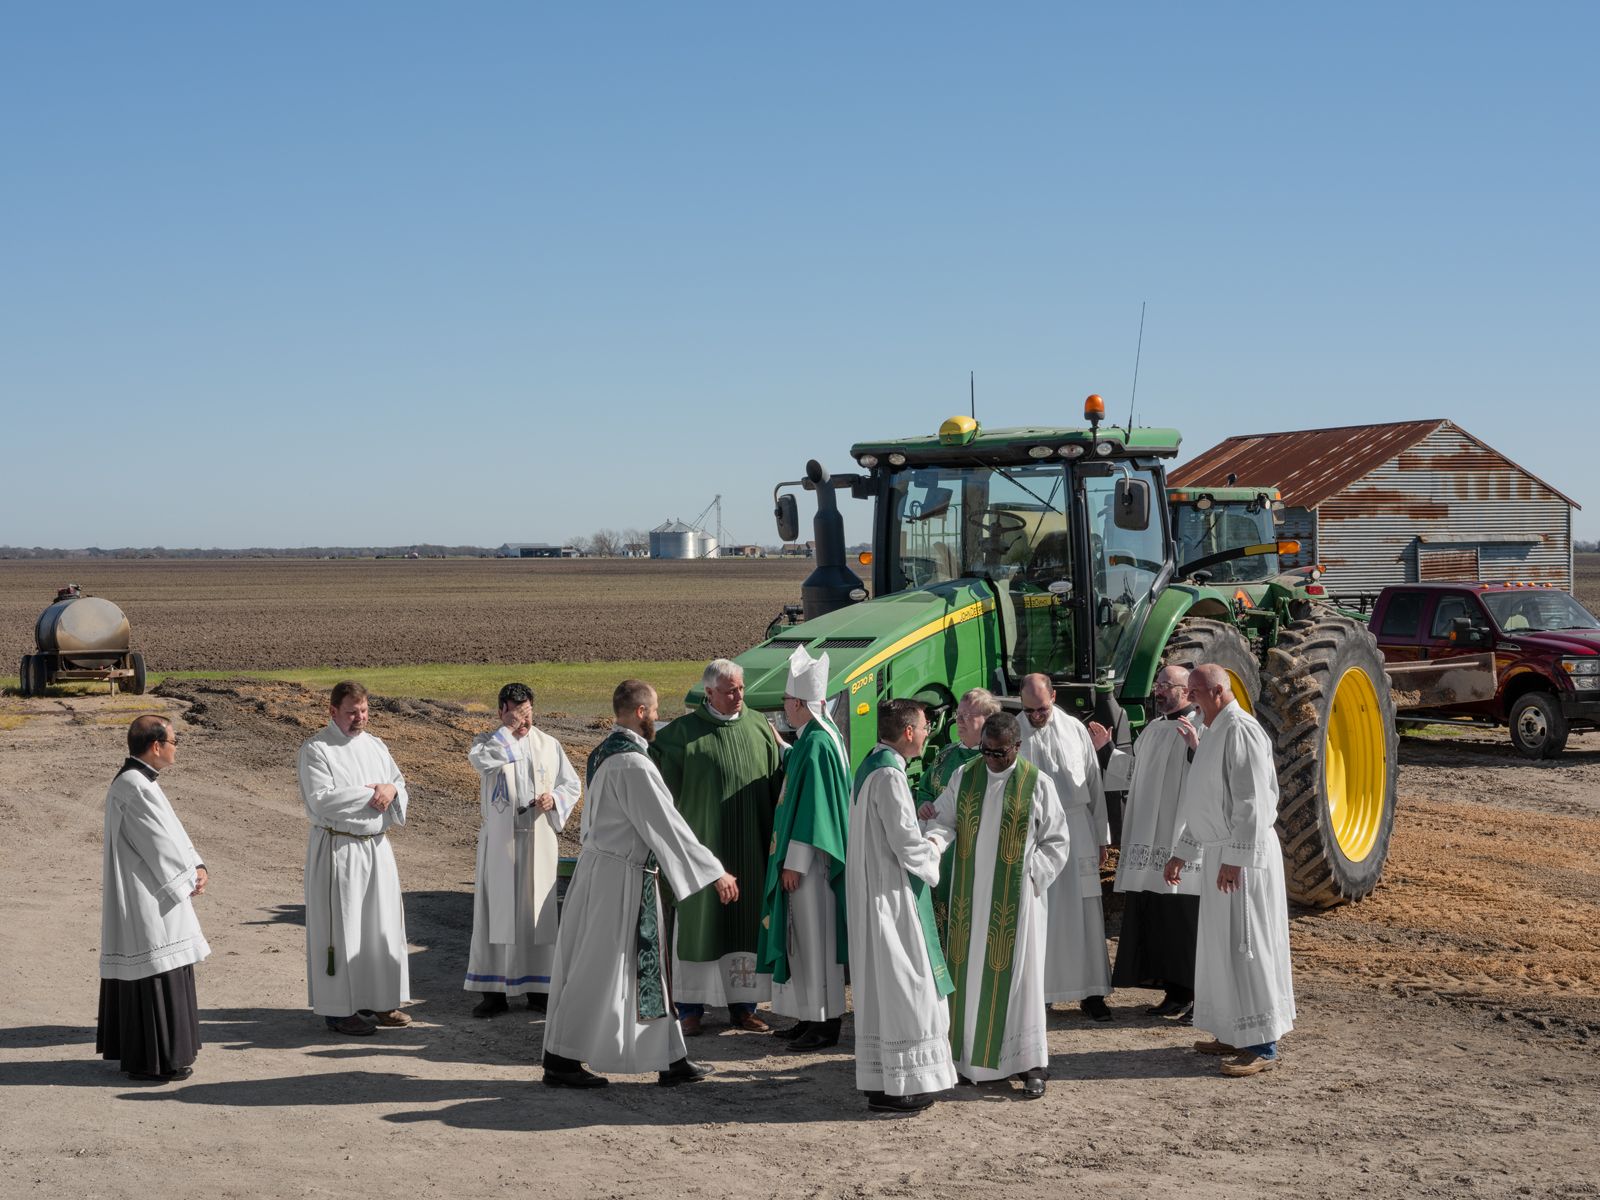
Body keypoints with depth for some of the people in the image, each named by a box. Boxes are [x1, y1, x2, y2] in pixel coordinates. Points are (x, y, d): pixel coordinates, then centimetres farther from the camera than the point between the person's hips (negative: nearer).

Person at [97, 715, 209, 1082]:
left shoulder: (141, 782, 12)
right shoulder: (133, 787, -20)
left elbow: (172, 830, 11)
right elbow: (158, 841, -19)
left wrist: (197, 866, -1)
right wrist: (190, 878, -7)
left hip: (150, 894, 11)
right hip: (146, 898, -11)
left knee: (139, 971, 16)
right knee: (155, 973, -5)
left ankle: (134, 1051, 25)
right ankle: (154, 1060, 2)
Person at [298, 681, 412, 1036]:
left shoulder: (375, 747, 12)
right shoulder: (316, 750, -8)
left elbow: (400, 782, 15)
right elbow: (321, 799, -18)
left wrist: (391, 790, -9)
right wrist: (370, 793, -13)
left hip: (376, 847, 6)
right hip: (338, 850, -6)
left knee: (383, 924, 10)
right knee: (341, 927, -2)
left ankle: (378, 1000, 21)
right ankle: (339, 1009, 5)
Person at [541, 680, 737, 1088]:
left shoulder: (604, 753, 9)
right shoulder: (633, 764, -21)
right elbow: (666, 824, -22)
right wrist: (714, 873, -17)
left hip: (600, 864, 10)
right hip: (622, 875, -10)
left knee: (644, 968, 13)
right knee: (599, 969, -1)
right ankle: (562, 1061, 7)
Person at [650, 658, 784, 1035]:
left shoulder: (760, 729, 5)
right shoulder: (685, 731, -4)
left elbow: (778, 783, 8)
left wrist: (776, 835, 4)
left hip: (749, 849, 3)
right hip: (702, 845, -3)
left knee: (746, 923, 8)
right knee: (698, 921, 2)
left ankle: (742, 1005, 18)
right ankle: (691, 1008, 11)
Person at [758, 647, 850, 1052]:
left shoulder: (816, 744, -20)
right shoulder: (818, 736, 11)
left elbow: (811, 806, -22)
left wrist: (794, 862, -20)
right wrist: (779, 745, 24)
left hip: (810, 859, -10)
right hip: (805, 856, 10)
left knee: (815, 936, -3)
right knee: (805, 936, 14)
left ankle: (824, 1024, 3)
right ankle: (813, 1017, 21)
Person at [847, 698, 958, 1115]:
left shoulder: (872, 766, 12)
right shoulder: (888, 775, -19)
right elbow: (906, 842, -19)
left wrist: (923, 839, 9)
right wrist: (935, 845, -1)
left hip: (874, 890, 10)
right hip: (892, 894, -10)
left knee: (879, 986, 13)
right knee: (901, 984, -4)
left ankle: (879, 1080, 19)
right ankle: (898, 1085, 0)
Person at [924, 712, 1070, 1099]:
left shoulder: (1037, 784, -3)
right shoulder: (964, 777, 5)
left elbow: (1056, 840, 2)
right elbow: (944, 820, 3)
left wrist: (1032, 875, -8)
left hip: (1014, 899, -3)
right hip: (970, 895, 3)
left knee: (1017, 974, -2)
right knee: (971, 973, 6)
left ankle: (1029, 1063, 4)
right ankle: (972, 1056, 15)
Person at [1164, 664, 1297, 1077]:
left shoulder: (1240, 731, -16)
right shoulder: (1215, 732, 15)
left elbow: (1250, 801, -22)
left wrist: (1235, 859, -24)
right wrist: (1183, 852, 23)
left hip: (1244, 856, -10)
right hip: (1219, 852, 10)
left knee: (1244, 946, -6)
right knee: (1221, 946, 14)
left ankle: (1262, 1046, 0)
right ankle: (1235, 1035, 23)